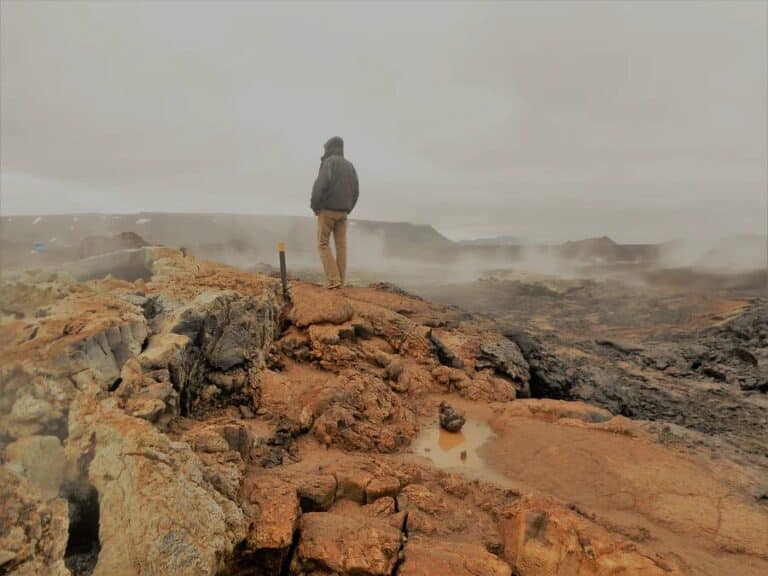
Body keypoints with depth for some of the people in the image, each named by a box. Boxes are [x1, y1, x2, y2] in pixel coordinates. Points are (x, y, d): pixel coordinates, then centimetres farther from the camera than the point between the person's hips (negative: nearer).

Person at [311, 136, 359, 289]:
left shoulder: (328, 162, -9)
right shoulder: (349, 166, 12)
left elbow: (320, 185, -21)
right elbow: (355, 191, 10)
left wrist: (314, 206, -8)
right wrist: (347, 210, 16)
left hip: (327, 210, -6)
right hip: (342, 212, 6)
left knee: (323, 244, 2)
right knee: (341, 245, 5)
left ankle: (333, 279, -8)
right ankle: (340, 281, 5)